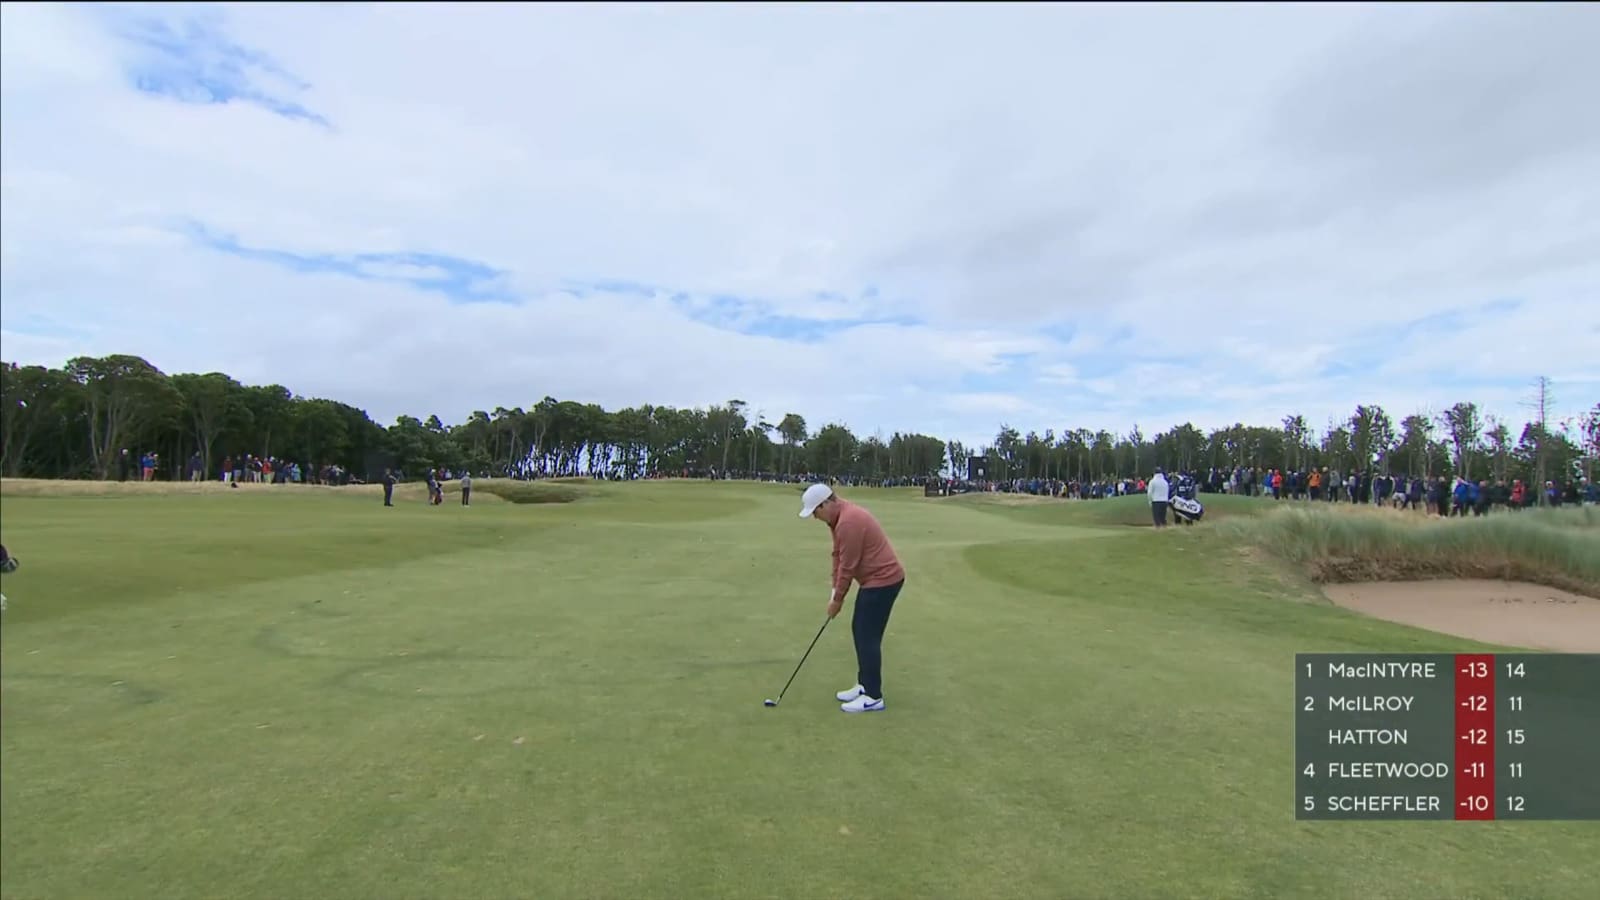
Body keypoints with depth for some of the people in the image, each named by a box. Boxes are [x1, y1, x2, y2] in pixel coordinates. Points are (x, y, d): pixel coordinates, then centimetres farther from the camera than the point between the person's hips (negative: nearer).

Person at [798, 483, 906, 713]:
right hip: (875, 579, 11)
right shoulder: (839, 516, 8)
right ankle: (864, 685, 24)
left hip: (883, 580, -11)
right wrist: (834, 591, 10)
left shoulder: (848, 522, -25)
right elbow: (838, 556, 14)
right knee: (860, 630, 15)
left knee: (868, 636, -6)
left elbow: (848, 566, -20)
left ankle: (873, 696, 1)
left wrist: (837, 599, -8)